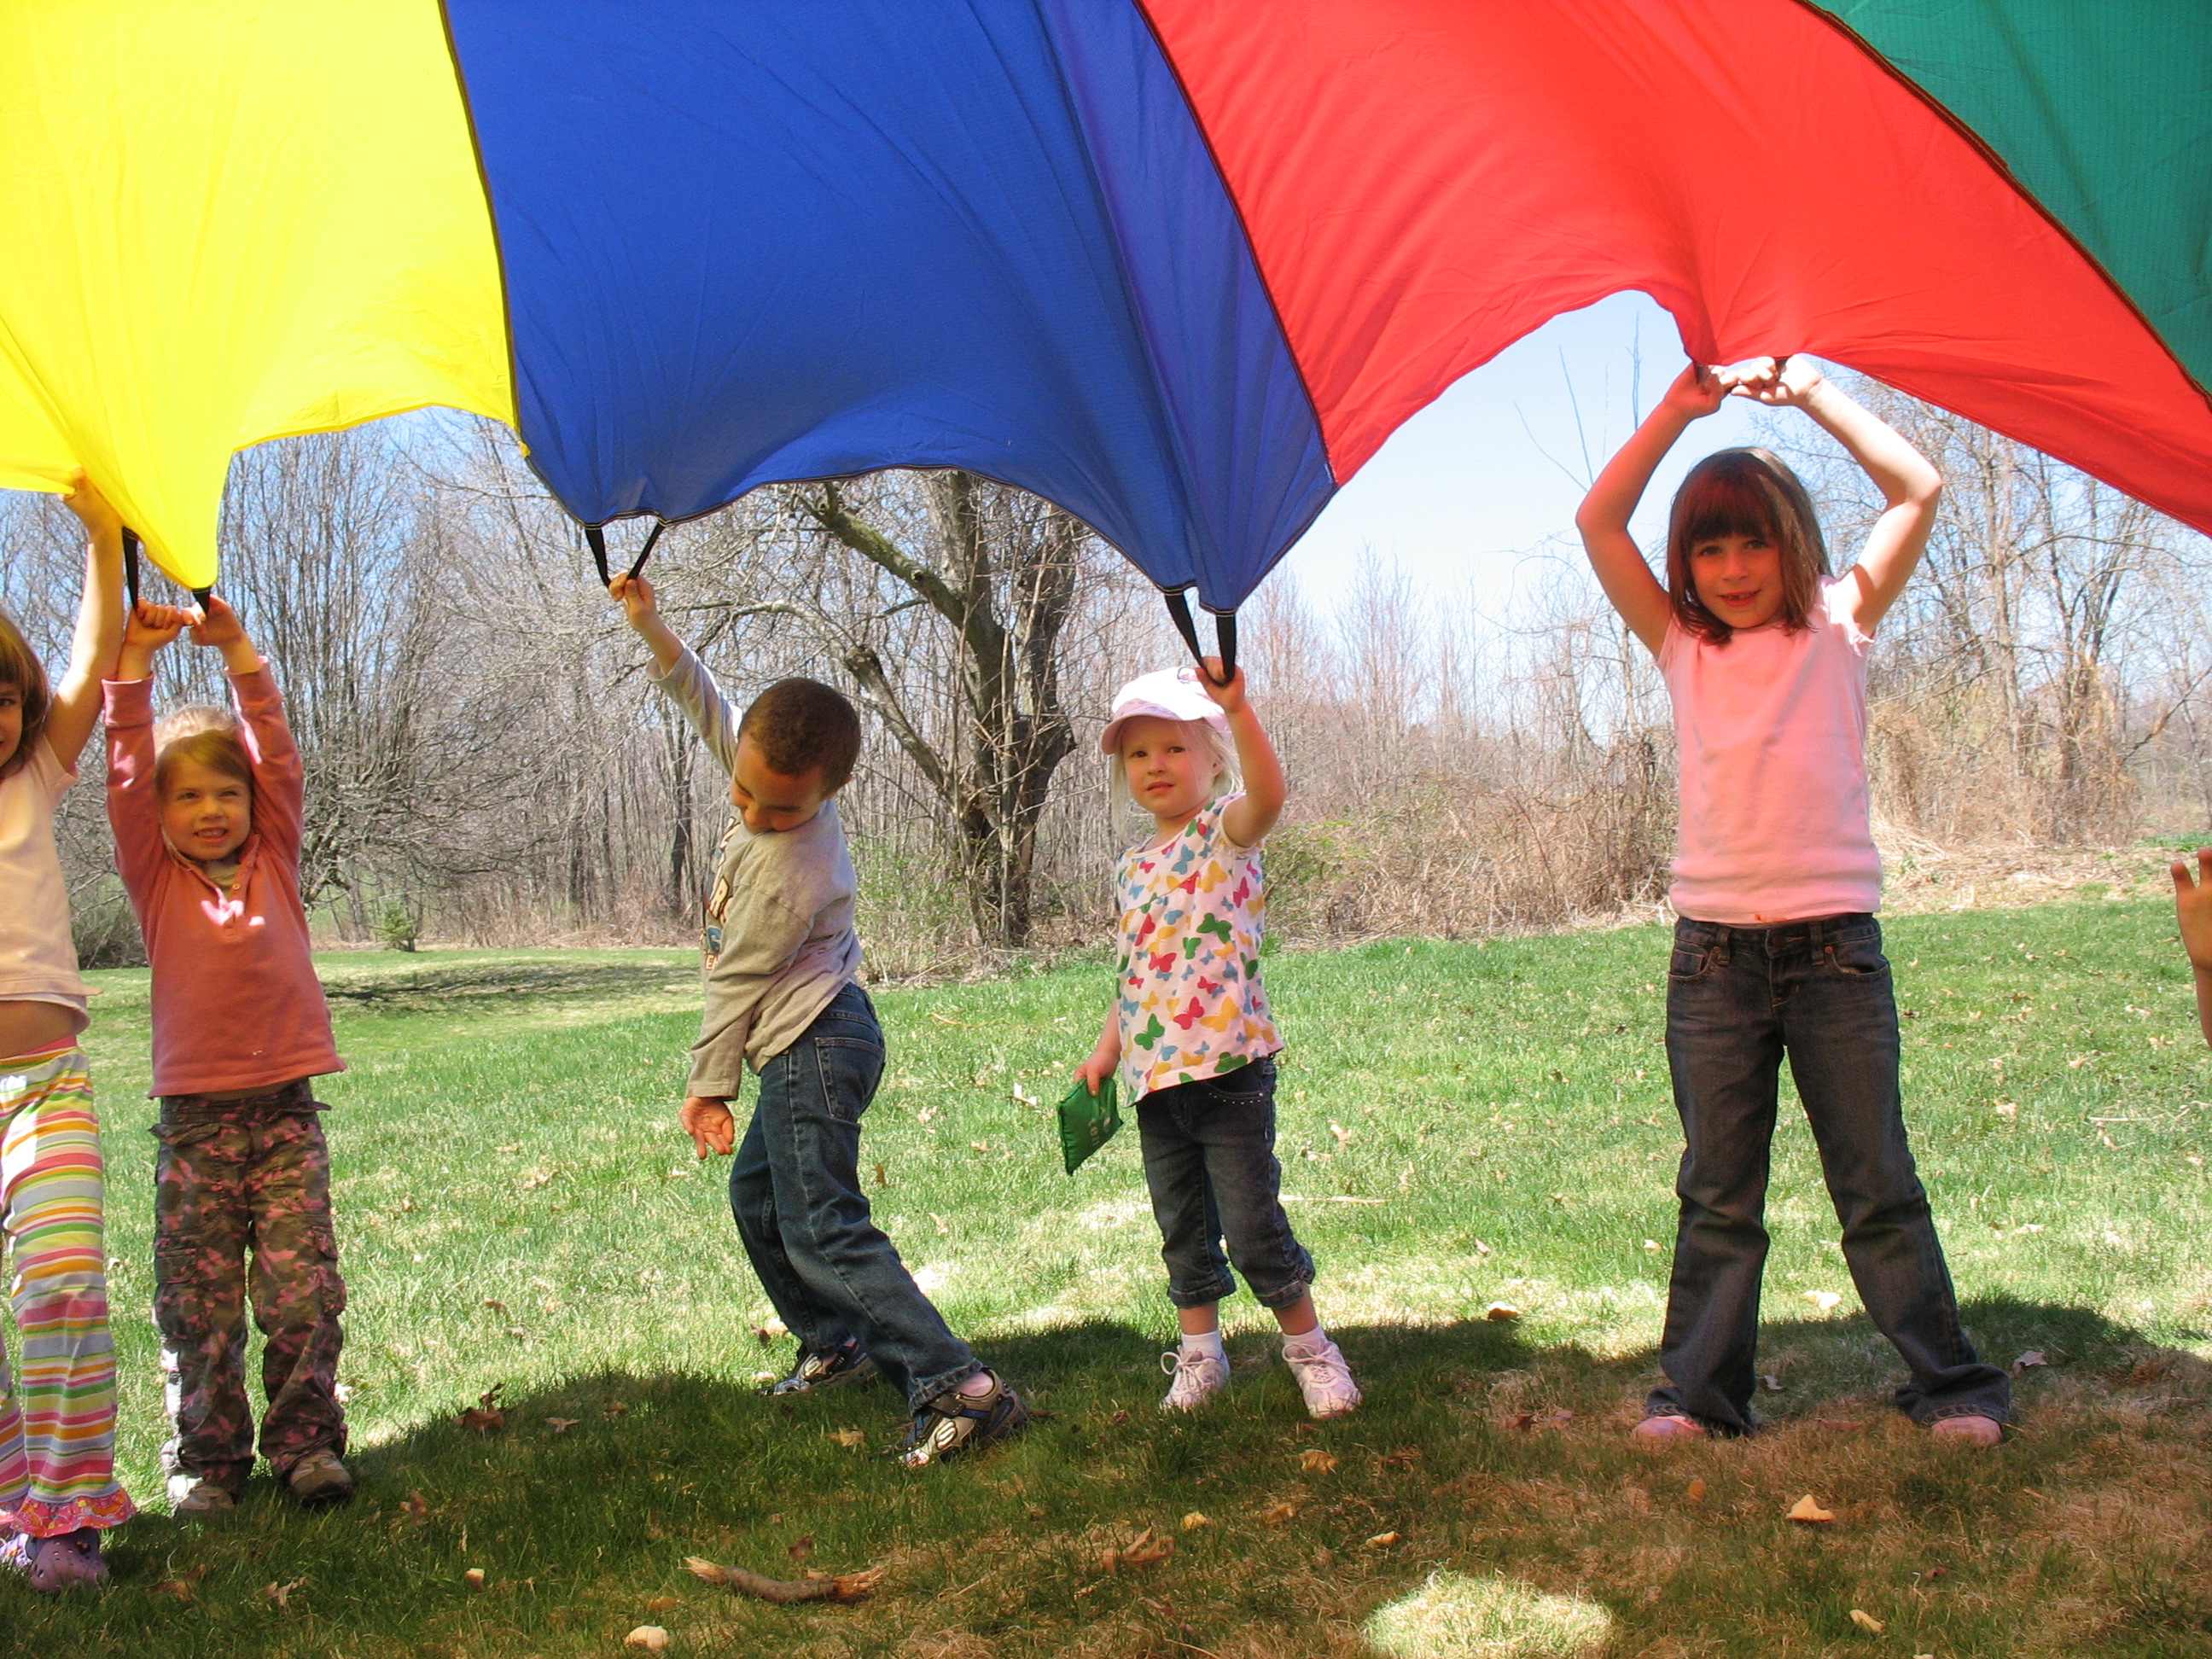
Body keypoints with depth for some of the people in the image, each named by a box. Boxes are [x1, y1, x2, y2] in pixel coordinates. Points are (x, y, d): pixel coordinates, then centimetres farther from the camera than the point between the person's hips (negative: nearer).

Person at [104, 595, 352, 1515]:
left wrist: (237, 652, -5)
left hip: (286, 1110, 0)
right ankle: (206, 1460, 14)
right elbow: (127, 778, -2)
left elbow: (277, 756, 1)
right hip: (194, 1118, 0)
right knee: (197, 1305, 3)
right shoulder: (156, 878, 7)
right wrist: (134, 664, -8)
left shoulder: (274, 861, 9)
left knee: (301, 1292, -2)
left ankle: (304, 1441, 10)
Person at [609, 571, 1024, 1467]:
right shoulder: (774, 775, -2)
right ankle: (834, 1342, 37)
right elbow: (709, 705, 15)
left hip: (814, 1048, -11)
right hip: (806, 1048, 11)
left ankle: (959, 1386, -23)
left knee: (822, 1229, -16)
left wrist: (709, 1084, -7)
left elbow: (737, 979, -17)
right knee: (756, 1194, 24)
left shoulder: (789, 872, -27)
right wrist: (651, 628, 7)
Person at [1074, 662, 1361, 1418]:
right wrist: (1106, 1050, 14)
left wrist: (1236, 708, -42)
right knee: (1183, 1228, 15)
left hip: (1228, 1068, -6)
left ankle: (1308, 1347, 16)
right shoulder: (1133, 868, 14)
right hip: (1155, 1075, 6)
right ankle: (1199, 1350, 30)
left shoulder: (1225, 831, -4)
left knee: (1253, 1222, -2)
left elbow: (1270, 792, -29)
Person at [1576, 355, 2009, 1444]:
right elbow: (1598, 522, 5)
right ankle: (1698, 1392, 13)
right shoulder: (1684, 648, 11)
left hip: (1834, 945, -1)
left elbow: (1918, 492, 1)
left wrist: (1807, 391, 0)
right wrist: (1679, 411, 0)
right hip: (1714, 955, 1)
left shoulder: (1838, 629, 8)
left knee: (1878, 1183, 4)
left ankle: (1950, 1386, 13)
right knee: (1717, 1192, 7)